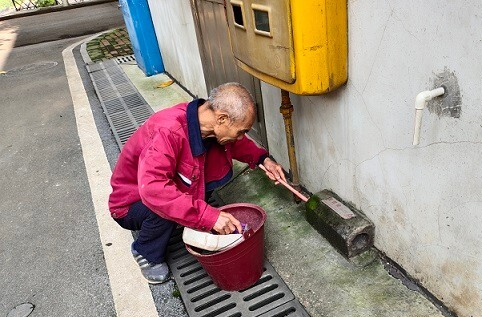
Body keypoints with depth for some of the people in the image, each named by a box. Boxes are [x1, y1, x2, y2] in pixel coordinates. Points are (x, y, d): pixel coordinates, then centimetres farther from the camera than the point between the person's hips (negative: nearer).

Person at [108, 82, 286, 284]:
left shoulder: (209, 122, -14)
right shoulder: (167, 131, -37)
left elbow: (236, 143, 8)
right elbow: (152, 189, -47)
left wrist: (262, 158, -7)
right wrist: (209, 216, -48)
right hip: (132, 204, -5)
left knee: (222, 172, -14)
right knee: (162, 207, -37)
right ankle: (146, 253, -6)